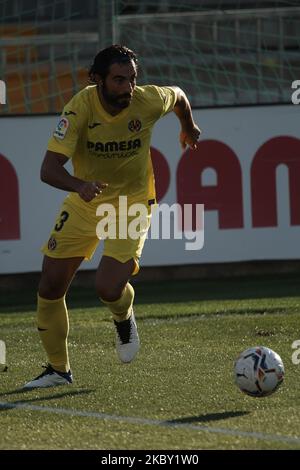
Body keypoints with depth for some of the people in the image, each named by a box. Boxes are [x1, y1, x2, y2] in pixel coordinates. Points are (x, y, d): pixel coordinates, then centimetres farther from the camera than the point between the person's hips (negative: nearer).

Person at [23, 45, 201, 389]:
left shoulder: (148, 101, -20)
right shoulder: (80, 108, -24)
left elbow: (178, 96, 7)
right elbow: (49, 169, -31)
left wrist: (188, 128, 28)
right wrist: (80, 186, -51)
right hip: (84, 203, 1)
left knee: (108, 288, -19)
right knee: (49, 287, -2)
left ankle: (124, 319, 20)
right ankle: (58, 370, 19)